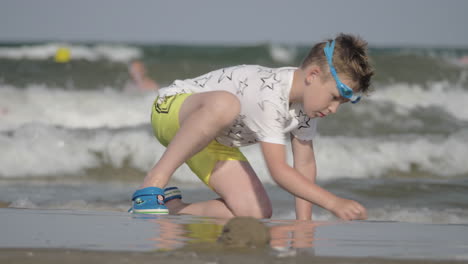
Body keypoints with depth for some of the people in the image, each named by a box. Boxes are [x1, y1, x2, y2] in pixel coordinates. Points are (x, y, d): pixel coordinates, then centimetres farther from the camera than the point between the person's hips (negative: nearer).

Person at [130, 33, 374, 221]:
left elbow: (305, 164, -1)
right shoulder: (269, 95, -34)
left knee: (255, 214, -14)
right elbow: (278, 171, -35)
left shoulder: (306, 100, -8)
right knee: (225, 104, -44)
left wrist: (303, 224, -9)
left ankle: (170, 209, 1)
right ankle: (154, 183, -33)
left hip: (214, 143, 8)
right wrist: (334, 203, -38)